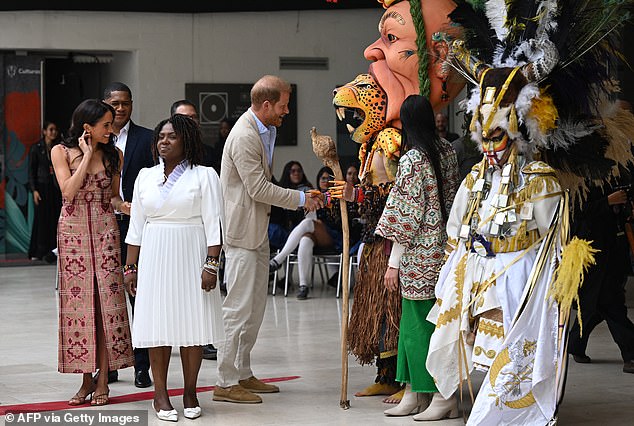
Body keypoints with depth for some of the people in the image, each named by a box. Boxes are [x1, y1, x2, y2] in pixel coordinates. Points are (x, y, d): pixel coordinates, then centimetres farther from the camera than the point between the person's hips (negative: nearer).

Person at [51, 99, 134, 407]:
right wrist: (87, 156, -11)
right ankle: (87, 378, 6)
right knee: (77, 300, -1)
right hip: (73, 231, -1)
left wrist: (124, 206, -7)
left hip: (105, 231, 1)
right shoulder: (61, 152, 0)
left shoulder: (113, 155, 7)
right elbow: (68, 191, -12)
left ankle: (103, 380, 1)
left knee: (106, 300, -4)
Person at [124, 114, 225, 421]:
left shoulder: (204, 176, 0)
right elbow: (136, 226, 13)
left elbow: (213, 224, -6)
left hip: (190, 256, -3)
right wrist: (131, 266, 9)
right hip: (154, 258, 3)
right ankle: (160, 394, 7)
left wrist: (211, 264, -14)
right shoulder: (145, 177, 12)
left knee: (191, 324, -1)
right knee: (158, 324, 1)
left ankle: (190, 392, 10)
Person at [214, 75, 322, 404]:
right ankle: (226, 383, -2)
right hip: (242, 230, -10)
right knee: (239, 307, -7)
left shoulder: (265, 129, 12)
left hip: (257, 230, 11)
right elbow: (259, 188, -19)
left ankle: (242, 374, 23)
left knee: (255, 306, 14)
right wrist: (301, 199, -12)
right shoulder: (244, 136, -20)